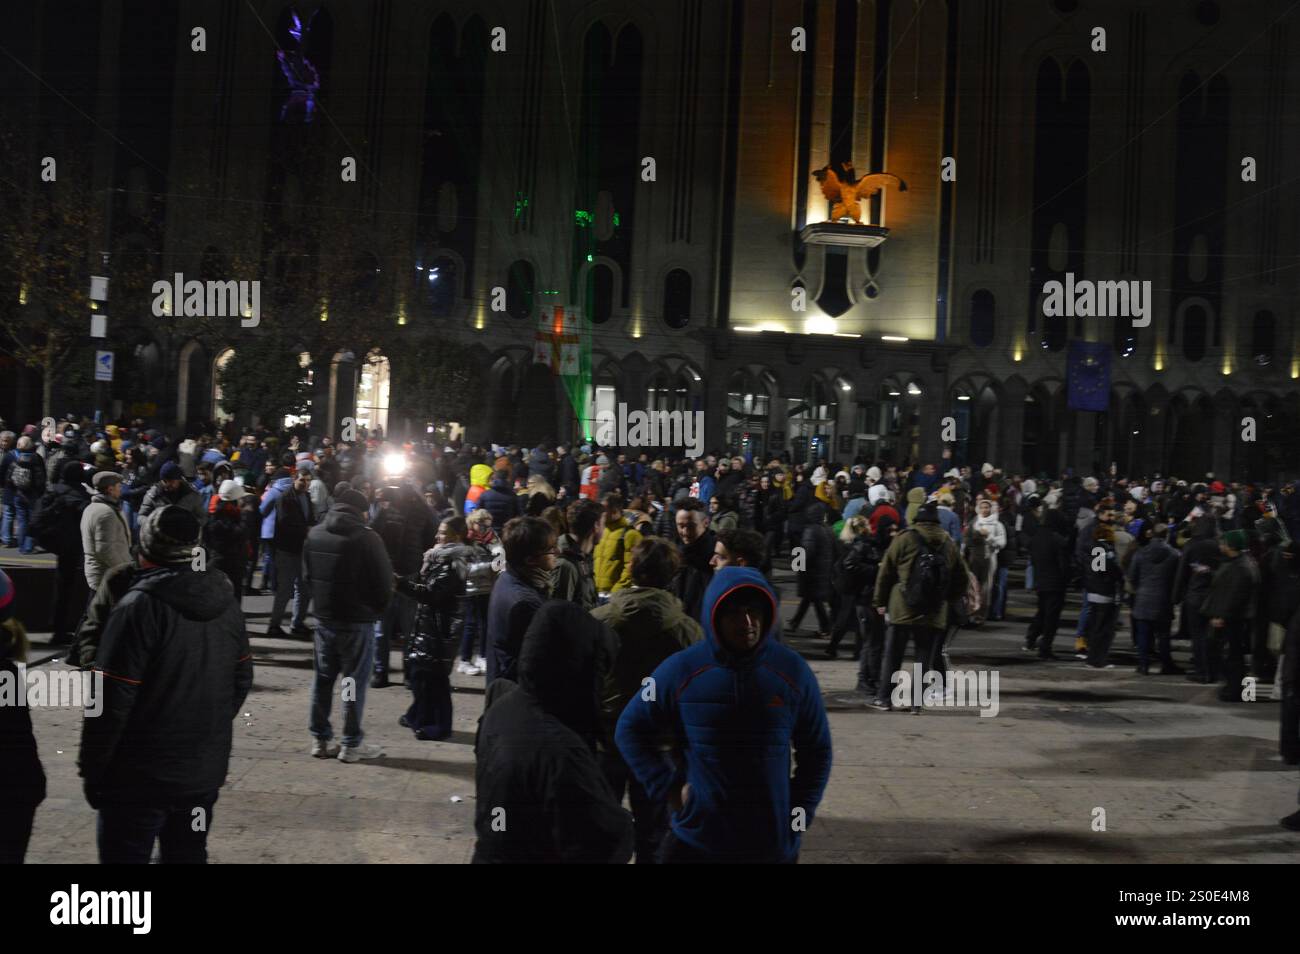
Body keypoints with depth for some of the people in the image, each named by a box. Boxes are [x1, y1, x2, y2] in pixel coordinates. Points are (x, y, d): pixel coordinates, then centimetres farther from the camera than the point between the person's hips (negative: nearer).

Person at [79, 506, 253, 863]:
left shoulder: (140, 606, -19)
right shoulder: (225, 598, 2)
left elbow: (112, 700, -19)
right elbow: (242, 679, 10)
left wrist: (91, 769, -7)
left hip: (141, 776, -6)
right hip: (206, 768, 6)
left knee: (126, 855, 9)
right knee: (188, 855, 20)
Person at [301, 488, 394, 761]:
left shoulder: (314, 534, 4)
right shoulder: (367, 538, -15)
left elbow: (306, 577, 11)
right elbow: (384, 582, -11)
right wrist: (376, 611, 6)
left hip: (324, 618, 5)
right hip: (357, 621, -5)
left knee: (323, 678, 13)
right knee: (354, 681, 2)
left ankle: (320, 739, 18)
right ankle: (352, 744, 7)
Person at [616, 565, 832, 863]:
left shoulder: (792, 670, -5)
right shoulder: (681, 668, -9)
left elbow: (817, 750, 6)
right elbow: (630, 729, 1)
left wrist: (801, 811, 0)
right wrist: (668, 786, -7)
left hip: (774, 844, 1)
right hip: (693, 840, -1)